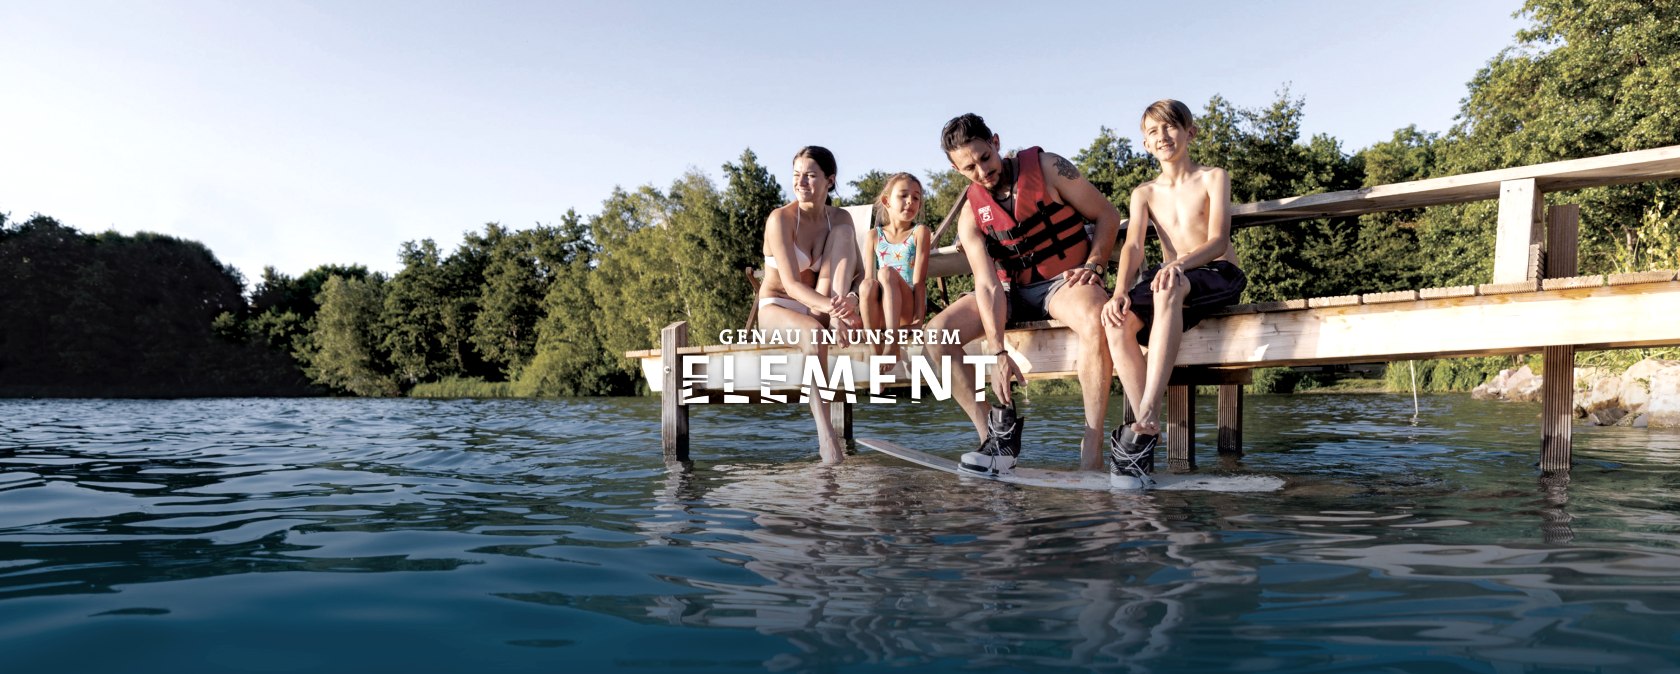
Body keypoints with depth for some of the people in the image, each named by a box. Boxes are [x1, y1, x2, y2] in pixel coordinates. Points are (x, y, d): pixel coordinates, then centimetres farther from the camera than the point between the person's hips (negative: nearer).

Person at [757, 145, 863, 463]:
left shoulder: (839, 219, 0)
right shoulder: (781, 218, -16)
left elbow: (857, 271, -11)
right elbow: (791, 284, -25)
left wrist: (847, 300, -35)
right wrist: (830, 306, -44)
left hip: (818, 307, 5)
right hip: (776, 308, -4)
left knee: (843, 231, -18)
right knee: (813, 332, -41)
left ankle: (836, 317, -31)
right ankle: (824, 433, -47)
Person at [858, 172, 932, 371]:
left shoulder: (919, 232, 4)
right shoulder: (874, 235, 11)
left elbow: (919, 279, -6)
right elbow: (869, 276, 3)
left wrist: (918, 316, -15)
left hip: (905, 311, -2)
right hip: (879, 313, 2)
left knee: (887, 272, -29)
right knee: (868, 284, -30)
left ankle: (893, 345, -38)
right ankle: (875, 351, -26)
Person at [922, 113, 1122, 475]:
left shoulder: (1047, 167, -9)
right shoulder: (971, 216, -4)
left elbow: (1107, 215, -2)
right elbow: (988, 285, -14)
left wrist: (1093, 266, -16)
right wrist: (997, 353, -24)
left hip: (1065, 280, -3)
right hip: (1013, 290, 4)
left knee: (1093, 319, -39)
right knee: (936, 333, -15)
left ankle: (1092, 452, -36)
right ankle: (993, 432, -17)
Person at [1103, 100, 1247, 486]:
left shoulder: (1213, 178, 4)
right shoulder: (1145, 193, 14)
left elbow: (1218, 240, -11)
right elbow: (1133, 246, -2)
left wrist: (1181, 263, -33)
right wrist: (1119, 293, -23)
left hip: (1218, 277, -4)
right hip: (1171, 279, 4)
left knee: (1168, 289, -41)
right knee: (1117, 322, -29)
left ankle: (1146, 418, -49)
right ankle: (1148, 432, -30)